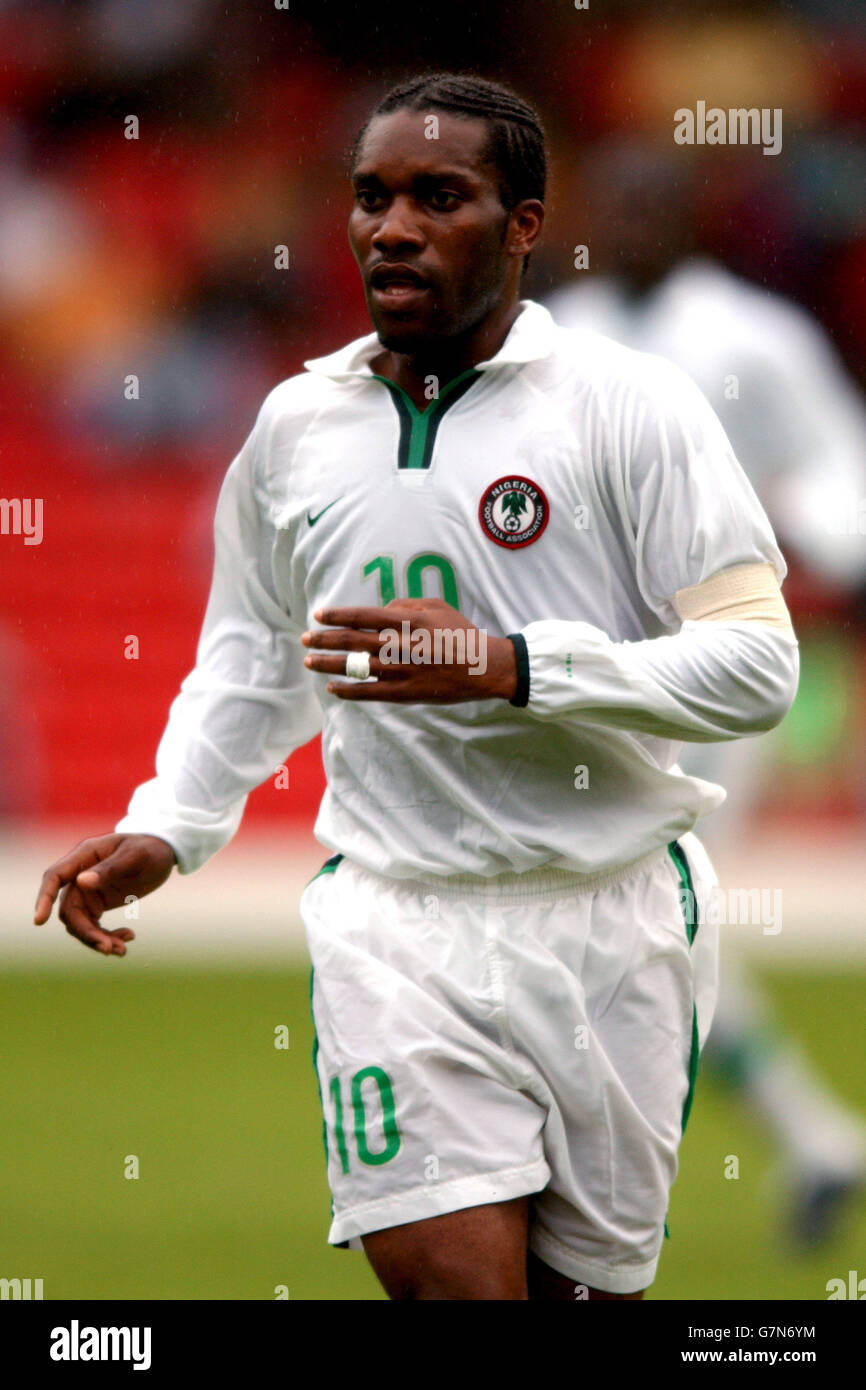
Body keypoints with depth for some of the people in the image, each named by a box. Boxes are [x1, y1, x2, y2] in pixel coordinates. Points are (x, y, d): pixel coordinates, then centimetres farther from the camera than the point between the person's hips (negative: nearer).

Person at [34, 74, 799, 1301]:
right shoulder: (295, 427, 10)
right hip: (395, 921, 2)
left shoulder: (629, 404, -5)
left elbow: (755, 662, -11)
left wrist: (509, 668, -20)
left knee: (585, 1283, 4)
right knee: (450, 1273, -16)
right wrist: (167, 828, 10)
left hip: (611, 914, -2)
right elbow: (252, 661, 25)